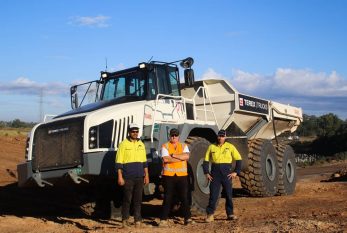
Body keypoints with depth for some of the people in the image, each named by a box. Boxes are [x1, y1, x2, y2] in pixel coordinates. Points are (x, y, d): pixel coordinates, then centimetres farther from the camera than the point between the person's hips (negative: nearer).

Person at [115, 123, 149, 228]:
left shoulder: (141, 144, 13)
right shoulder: (124, 144, -3)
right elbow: (119, 162, -5)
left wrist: (146, 175, 13)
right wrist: (120, 177, -11)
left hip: (139, 177, 4)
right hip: (128, 178, -4)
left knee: (138, 199, 6)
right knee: (127, 199, 1)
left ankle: (137, 219, 13)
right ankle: (125, 219, 12)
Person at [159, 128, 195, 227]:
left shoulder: (184, 146, 10)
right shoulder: (165, 146, 2)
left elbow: (186, 156, -9)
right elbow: (166, 159, -14)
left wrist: (173, 155, -13)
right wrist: (181, 158, -9)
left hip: (182, 175, 2)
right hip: (169, 175, -2)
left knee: (184, 197, 6)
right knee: (167, 198, 2)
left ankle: (188, 218, 15)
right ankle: (163, 219, 8)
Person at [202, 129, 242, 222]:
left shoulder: (230, 147, 2)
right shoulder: (212, 147, 5)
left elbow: (238, 159, 4)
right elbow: (206, 160, 10)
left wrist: (236, 172, -3)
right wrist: (206, 173, 1)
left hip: (226, 173, 0)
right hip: (215, 173, 0)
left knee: (229, 194, 7)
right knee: (213, 194, 0)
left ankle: (230, 214, 20)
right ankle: (210, 214, 6)